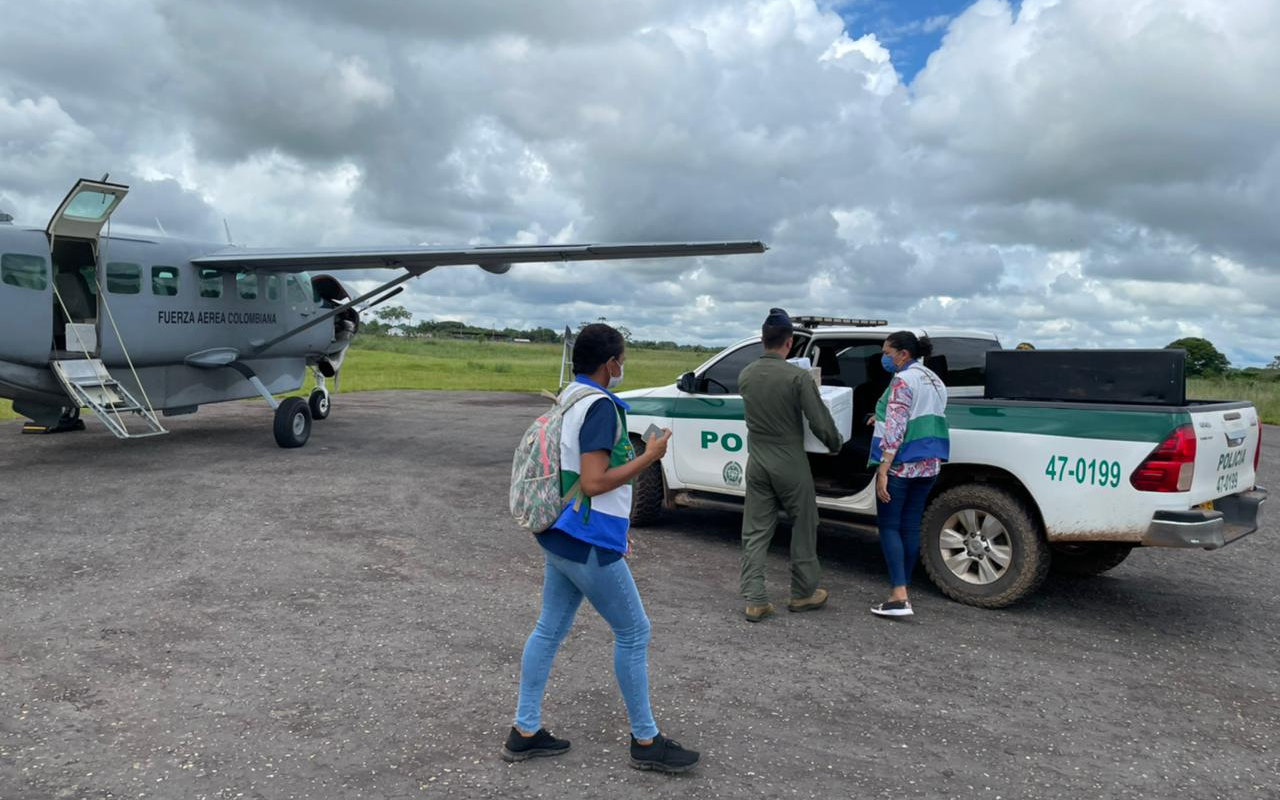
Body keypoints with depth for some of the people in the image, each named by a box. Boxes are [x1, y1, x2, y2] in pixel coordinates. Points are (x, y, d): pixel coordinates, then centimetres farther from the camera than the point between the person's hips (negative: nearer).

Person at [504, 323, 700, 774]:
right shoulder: (600, 406, -20)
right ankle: (646, 741, 16)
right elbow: (593, 482, -24)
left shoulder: (569, 399, 10)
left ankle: (525, 732, 23)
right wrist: (649, 456, -14)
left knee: (549, 630, 14)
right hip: (587, 543, -9)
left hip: (562, 536, 9)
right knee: (633, 633, 4)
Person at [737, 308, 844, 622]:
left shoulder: (745, 375, 0)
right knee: (803, 529, 13)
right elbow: (820, 422, -13)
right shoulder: (798, 376, -15)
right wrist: (835, 444, 6)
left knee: (755, 533, 8)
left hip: (757, 464, 4)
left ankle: (754, 600, 6)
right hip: (790, 464, -4)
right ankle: (803, 594, 24)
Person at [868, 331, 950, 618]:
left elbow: (895, 429, -19)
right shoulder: (935, 381, 14)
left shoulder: (903, 380, -13)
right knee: (911, 526, 12)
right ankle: (902, 588, 17)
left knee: (889, 525, -3)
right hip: (929, 463, 8)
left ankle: (899, 597, -10)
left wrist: (883, 469, -20)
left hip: (902, 463, -8)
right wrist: (883, 418, 31)